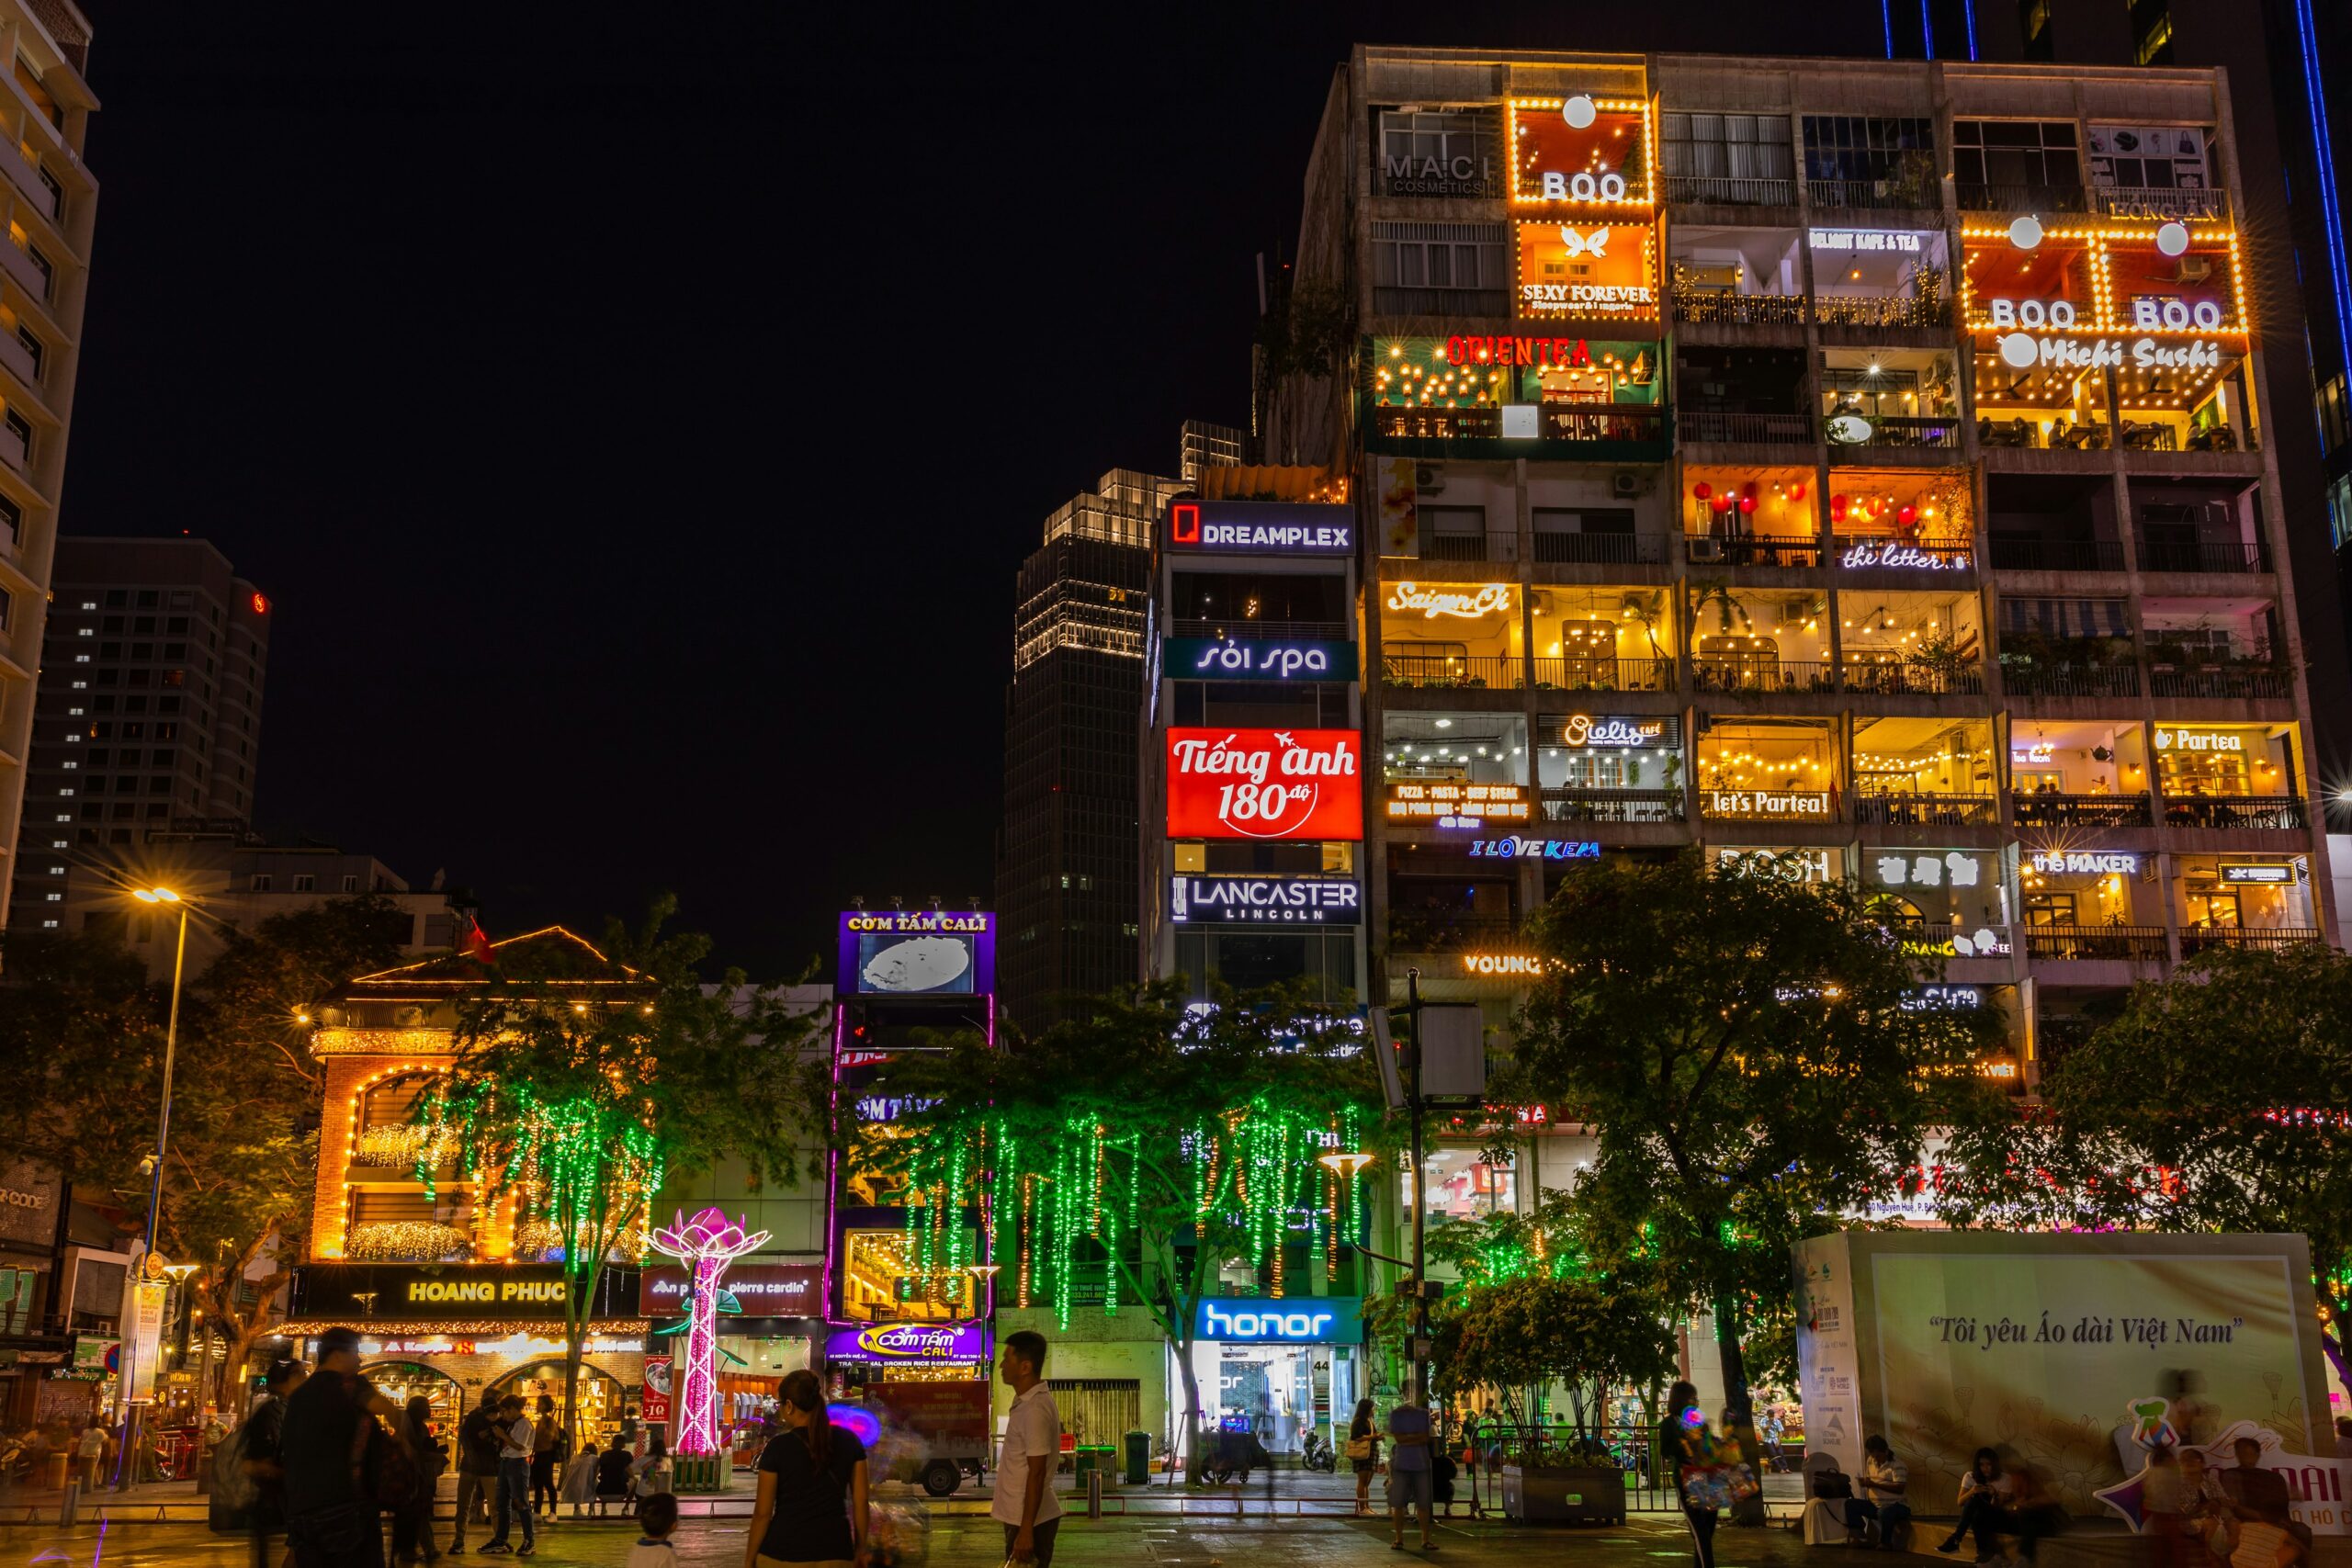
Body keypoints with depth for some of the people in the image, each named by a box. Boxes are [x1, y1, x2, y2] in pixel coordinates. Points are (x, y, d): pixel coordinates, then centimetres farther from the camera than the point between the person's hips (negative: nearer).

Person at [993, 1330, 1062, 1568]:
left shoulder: (1035, 1410, -21)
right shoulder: (1027, 1401, 10)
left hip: (1030, 1519, -10)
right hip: (1022, 1515, 10)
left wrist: (1026, 1530, -23)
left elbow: (1036, 1474, -23)